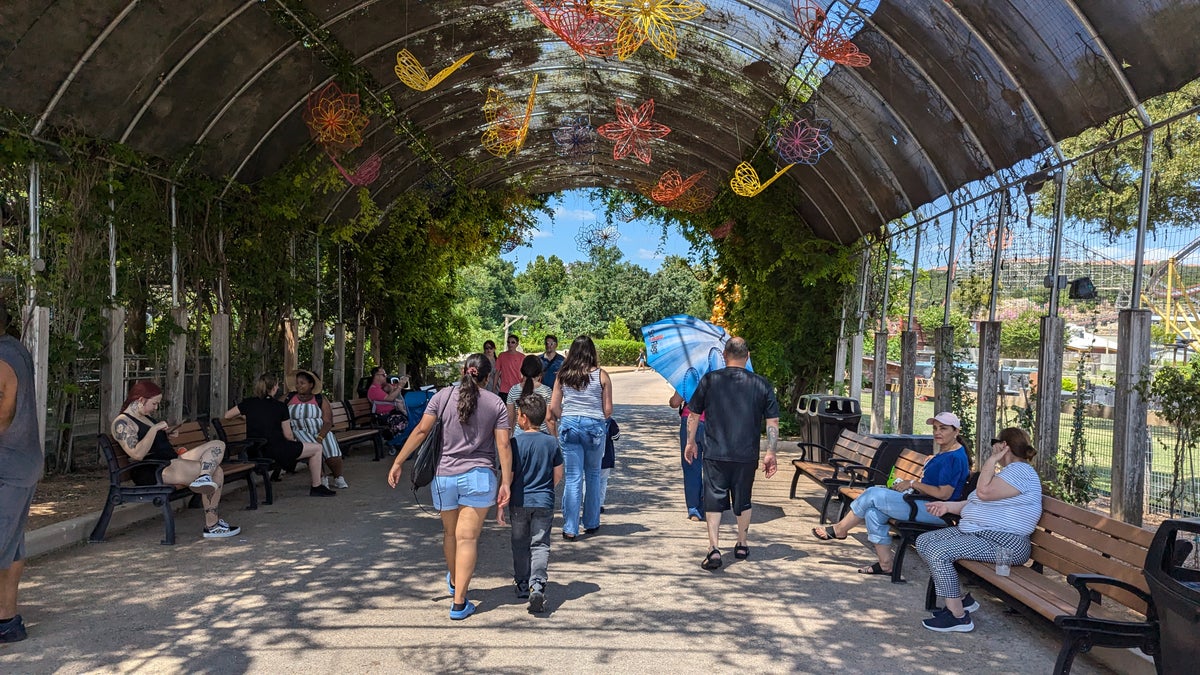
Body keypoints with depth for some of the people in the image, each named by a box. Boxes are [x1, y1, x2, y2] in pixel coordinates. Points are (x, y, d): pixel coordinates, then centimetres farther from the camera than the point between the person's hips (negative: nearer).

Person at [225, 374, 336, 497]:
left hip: (255, 451, 7)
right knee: (317, 448, 6)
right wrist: (294, 439, 16)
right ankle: (316, 487, 10)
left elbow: (227, 415, 15)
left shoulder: (249, 403, 3)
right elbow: (288, 435, -7)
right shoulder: (280, 406, -10)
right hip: (275, 451, -7)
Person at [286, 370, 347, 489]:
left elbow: (328, 422, -2)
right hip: (300, 431, 0)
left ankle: (338, 477, 3)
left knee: (332, 452, -25)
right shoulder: (288, 399, 12)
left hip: (321, 431, 1)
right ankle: (321, 479, -13)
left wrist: (320, 437, -17)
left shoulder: (320, 400, 7)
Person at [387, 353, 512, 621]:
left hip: (444, 476, 2)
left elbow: (421, 430, -5)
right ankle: (459, 603, 0)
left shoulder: (443, 396, 1)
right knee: (467, 538, 0)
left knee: (450, 532, 21)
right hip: (479, 477, -2)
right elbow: (503, 445, -5)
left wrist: (398, 462, 0)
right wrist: (506, 482, -2)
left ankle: (454, 581, 44)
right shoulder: (496, 403, 0)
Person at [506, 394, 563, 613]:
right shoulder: (552, 442, -1)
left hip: (519, 502, -1)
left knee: (520, 545, 14)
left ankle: (523, 585, 25)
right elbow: (558, 476, 4)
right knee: (540, 545, 4)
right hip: (544, 502, 1)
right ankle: (537, 585, -14)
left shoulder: (516, 443, -11)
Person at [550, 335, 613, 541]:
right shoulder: (601, 375, -3)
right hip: (594, 426, -1)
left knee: (572, 478, 3)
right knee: (593, 475, 15)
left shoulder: (562, 375, 3)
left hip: (568, 425, 1)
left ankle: (570, 529, 0)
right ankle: (591, 524, 25)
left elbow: (553, 408, 4)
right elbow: (608, 410, -1)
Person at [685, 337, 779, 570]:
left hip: (715, 454, -2)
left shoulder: (709, 380, -3)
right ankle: (742, 545, 31)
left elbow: (693, 415, 4)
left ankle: (714, 548, -6)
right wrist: (770, 453, 8)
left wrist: (691, 443, 17)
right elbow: (773, 422, 0)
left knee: (714, 500, 4)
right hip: (747, 455, 2)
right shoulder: (762, 384, -1)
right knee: (743, 500, 18)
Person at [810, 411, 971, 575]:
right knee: (873, 511, -7)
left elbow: (943, 494, -21)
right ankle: (885, 565, -3)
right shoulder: (943, 453, 18)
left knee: (873, 494, -13)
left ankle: (839, 530, 5)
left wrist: (913, 484, -12)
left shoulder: (955, 458, -15)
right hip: (923, 502, 10)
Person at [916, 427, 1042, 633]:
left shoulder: (1020, 471, -13)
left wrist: (992, 460, -15)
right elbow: (977, 503, 25)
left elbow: (984, 492, -25)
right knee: (924, 541, 4)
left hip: (1002, 545, -12)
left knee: (937, 551, -27)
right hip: (975, 532, 12)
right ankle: (960, 598, 6)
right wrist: (949, 506, 10)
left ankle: (959, 616, -17)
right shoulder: (1007, 471, 23)